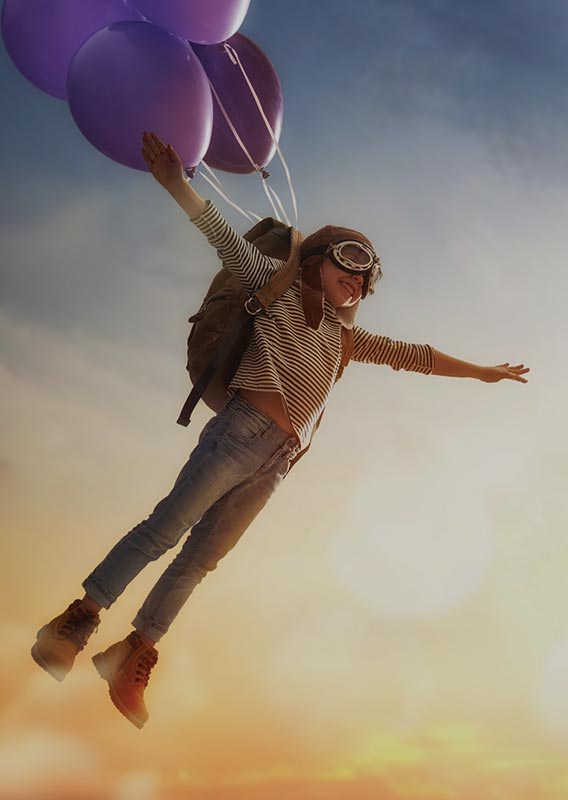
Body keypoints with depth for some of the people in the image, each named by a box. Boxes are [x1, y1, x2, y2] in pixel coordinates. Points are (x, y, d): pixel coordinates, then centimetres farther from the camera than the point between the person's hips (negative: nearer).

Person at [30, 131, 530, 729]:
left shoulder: (345, 335, 25)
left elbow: (412, 355, 28)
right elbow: (230, 243, 0)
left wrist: (481, 371, 31)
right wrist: (176, 184, -10)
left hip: (275, 462, 6)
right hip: (242, 432, -6)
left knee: (201, 557, 3)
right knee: (165, 529, -13)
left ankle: (132, 656, 8)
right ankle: (75, 621, -6)